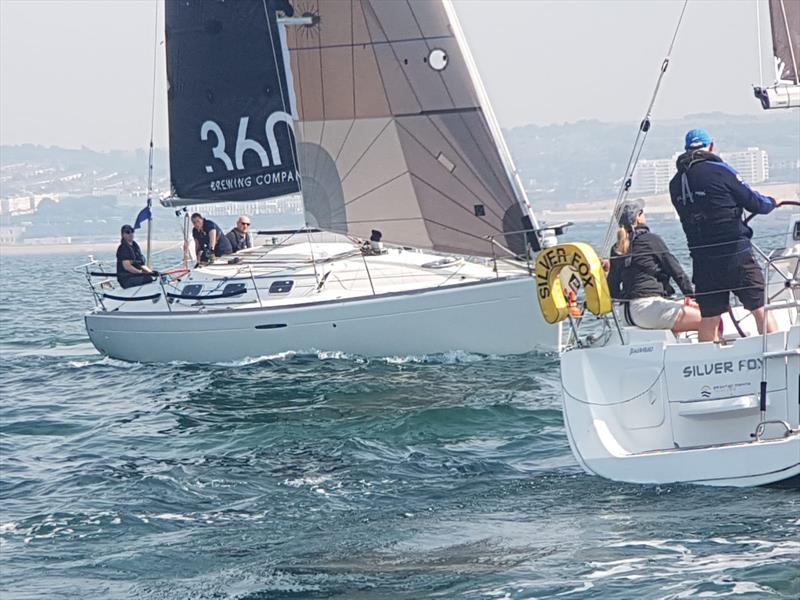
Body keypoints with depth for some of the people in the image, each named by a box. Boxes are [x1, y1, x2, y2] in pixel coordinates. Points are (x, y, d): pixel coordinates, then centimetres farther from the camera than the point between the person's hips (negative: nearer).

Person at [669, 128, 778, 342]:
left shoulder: (675, 184, 7)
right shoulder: (719, 170, -8)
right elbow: (754, 202, -4)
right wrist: (772, 202, 19)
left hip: (702, 260, 5)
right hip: (736, 255, -4)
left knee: (708, 320, 8)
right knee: (761, 308, 4)